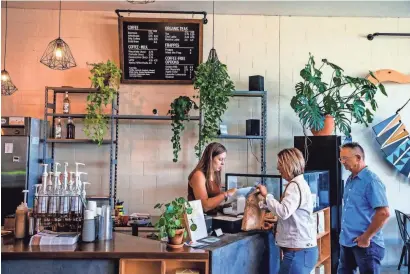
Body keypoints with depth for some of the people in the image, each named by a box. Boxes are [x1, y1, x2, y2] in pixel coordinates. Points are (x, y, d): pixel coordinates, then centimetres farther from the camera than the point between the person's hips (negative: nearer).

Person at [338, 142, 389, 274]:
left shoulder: (371, 180, -15)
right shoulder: (350, 180, 10)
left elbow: (384, 213, -21)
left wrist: (367, 237, -18)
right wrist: (344, 234, 13)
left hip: (364, 243, -8)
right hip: (346, 241, 8)